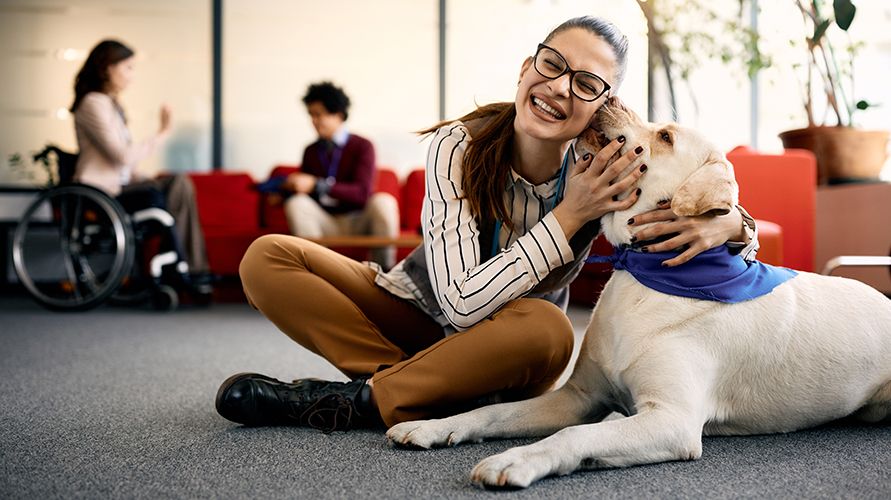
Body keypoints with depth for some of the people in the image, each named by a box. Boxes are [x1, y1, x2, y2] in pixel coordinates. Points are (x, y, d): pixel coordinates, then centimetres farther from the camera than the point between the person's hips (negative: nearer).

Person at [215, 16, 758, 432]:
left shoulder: (605, 170, -18)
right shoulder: (460, 146, -22)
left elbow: (739, 227, -8)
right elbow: (462, 303, -30)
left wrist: (726, 223, -34)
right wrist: (569, 216, -35)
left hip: (503, 350, 0)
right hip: (418, 312, 0)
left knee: (547, 330, -37)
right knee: (269, 258, -19)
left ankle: (353, 401, -20)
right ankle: (443, 396, -20)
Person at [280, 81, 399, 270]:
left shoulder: (362, 146, -2)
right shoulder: (311, 151, 11)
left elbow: (362, 192, -16)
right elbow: (302, 190, 14)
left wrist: (317, 185, -24)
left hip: (358, 222, -2)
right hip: (325, 224, 3)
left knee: (383, 201, -32)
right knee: (296, 203, -25)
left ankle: (384, 271, -24)